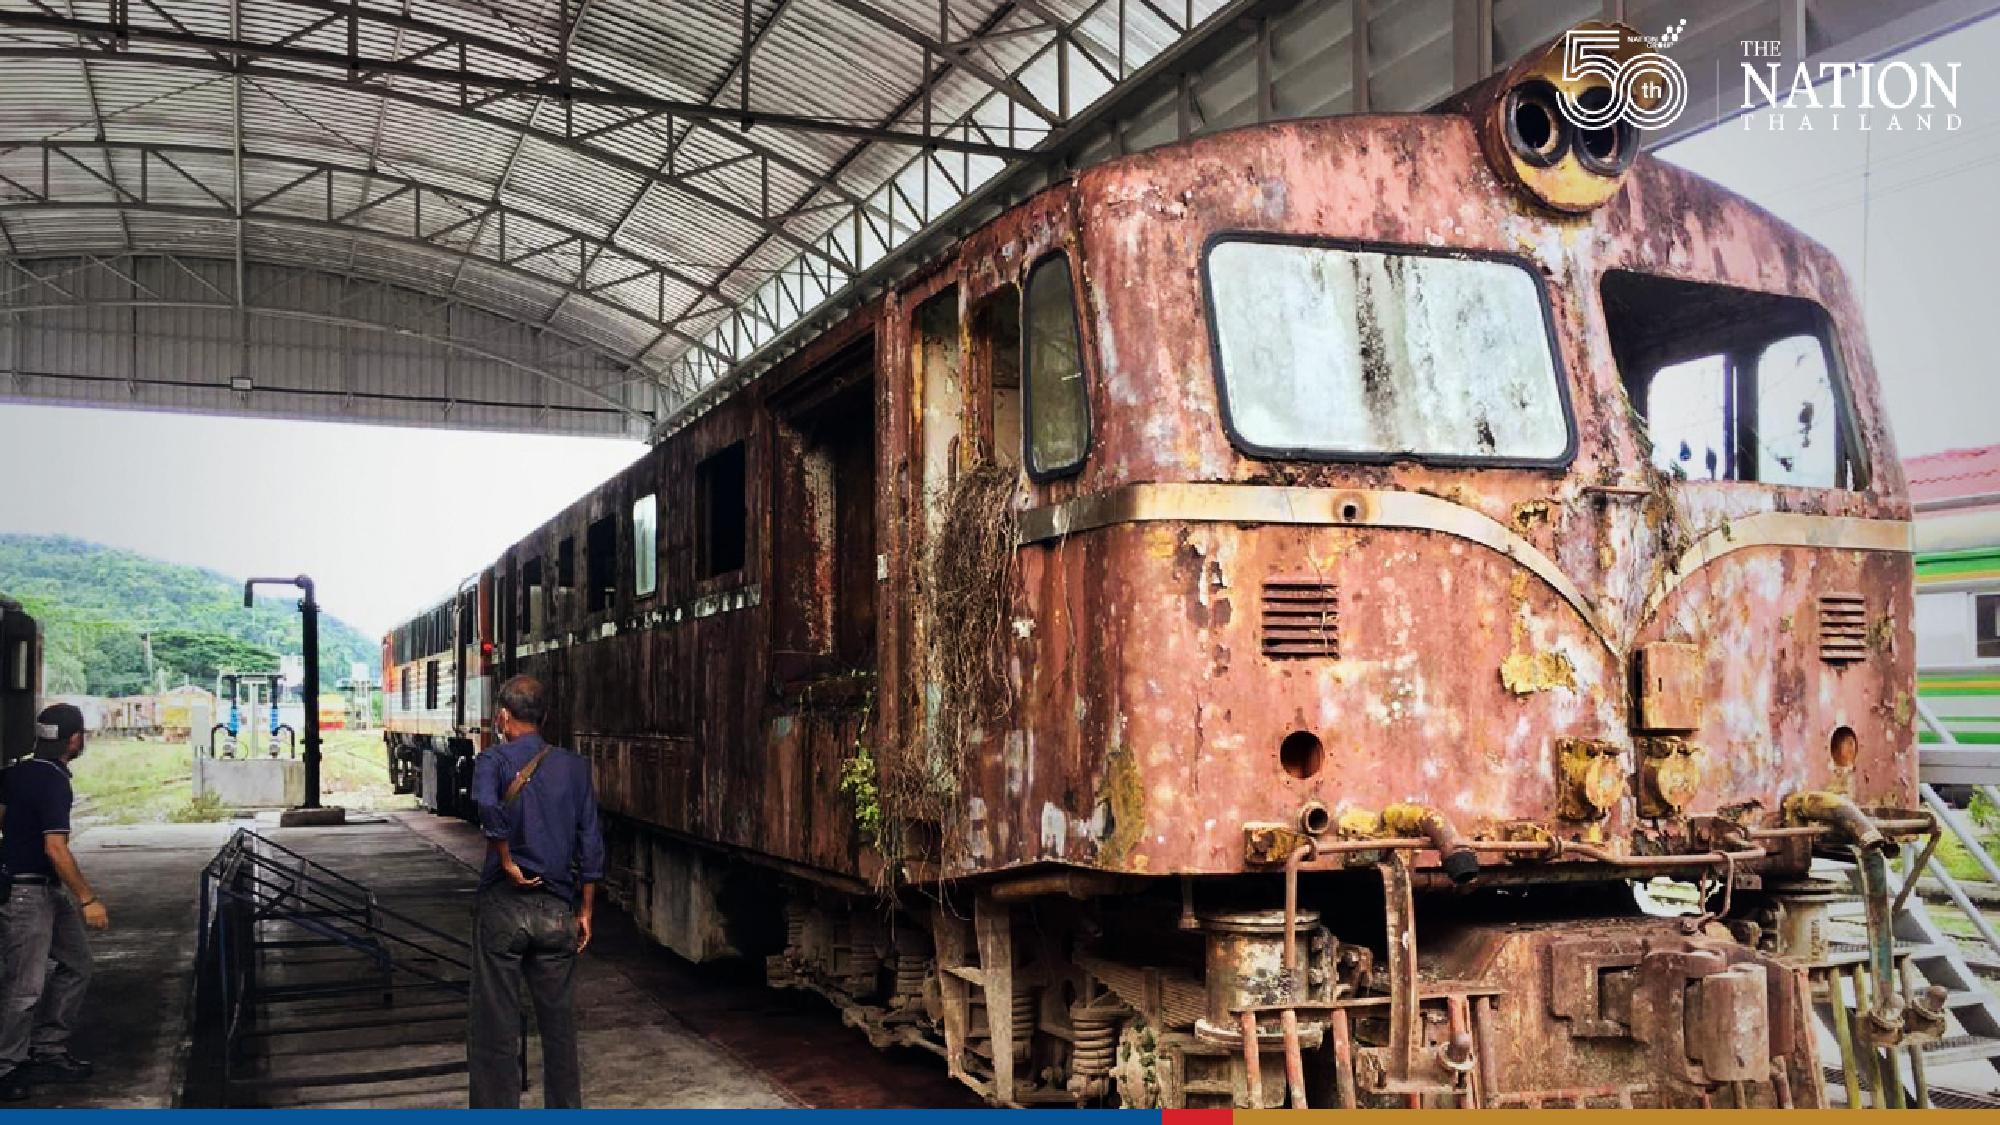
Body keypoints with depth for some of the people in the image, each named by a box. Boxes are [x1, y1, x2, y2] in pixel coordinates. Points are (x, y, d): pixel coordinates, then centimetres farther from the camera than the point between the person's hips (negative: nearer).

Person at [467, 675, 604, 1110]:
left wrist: (507, 863, -16)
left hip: (504, 905, -3)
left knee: (495, 1026, 6)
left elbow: (488, 805, -29)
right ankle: (566, 1111, 22)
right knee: (559, 1023, 14)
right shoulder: (575, 767, 5)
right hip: (557, 910, 3)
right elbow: (591, 845, 5)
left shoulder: (495, 759, -6)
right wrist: (585, 912, 11)